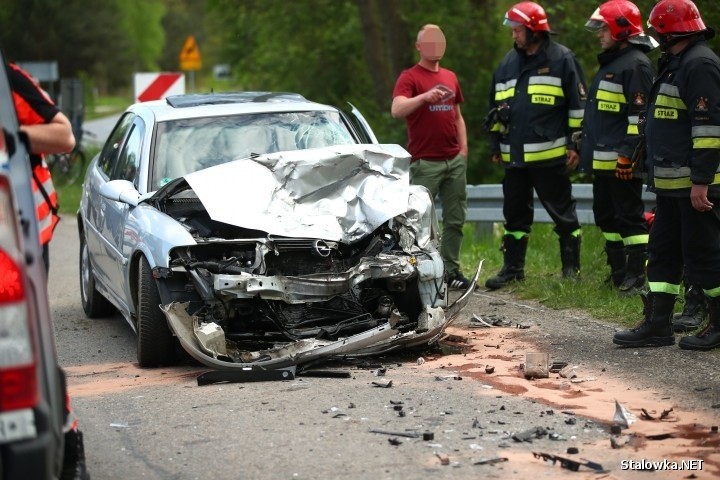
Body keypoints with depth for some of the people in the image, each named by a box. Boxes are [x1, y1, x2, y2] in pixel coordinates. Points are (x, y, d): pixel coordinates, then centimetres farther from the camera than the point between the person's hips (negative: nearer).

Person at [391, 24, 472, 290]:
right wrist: (424, 96, -34)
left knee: (455, 219, 9)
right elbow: (396, 110, -19)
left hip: (455, 161, 7)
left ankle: (451, 270, 16)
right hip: (425, 162, -7)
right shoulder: (409, 77, -3)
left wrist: (463, 146, 11)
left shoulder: (450, 77, 17)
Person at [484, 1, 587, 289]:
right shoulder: (508, 63, 14)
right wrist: (495, 145, 19)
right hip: (514, 155, 6)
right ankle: (513, 268, 19)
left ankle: (571, 267, 12)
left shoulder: (561, 59, -4)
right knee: (515, 213, 11)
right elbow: (496, 107, 22)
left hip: (550, 154, -6)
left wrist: (575, 144, -8)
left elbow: (578, 104, -5)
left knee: (562, 212, 3)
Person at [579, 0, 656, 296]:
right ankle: (618, 272, 23)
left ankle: (638, 276, -2)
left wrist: (627, 155, -23)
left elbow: (639, 115, -19)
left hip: (622, 160, -11)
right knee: (606, 216, 15)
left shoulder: (636, 65, -13)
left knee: (630, 216, -6)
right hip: (602, 159, 11)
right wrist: (587, 151, 24)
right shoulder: (611, 63, 19)